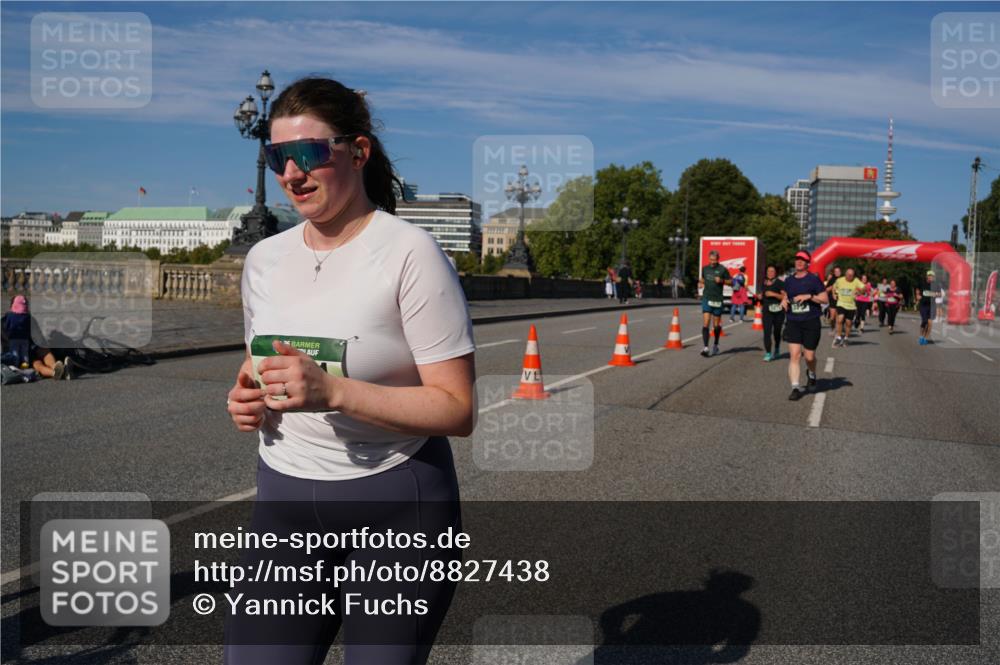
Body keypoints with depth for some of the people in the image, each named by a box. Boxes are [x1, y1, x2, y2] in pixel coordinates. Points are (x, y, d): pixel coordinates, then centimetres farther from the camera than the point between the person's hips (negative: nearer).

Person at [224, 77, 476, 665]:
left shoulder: (410, 253, -14)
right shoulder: (265, 257, 5)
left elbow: (458, 410, -17)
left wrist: (333, 390, -26)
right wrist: (247, 398, -1)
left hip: (398, 503, -5)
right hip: (284, 501, 5)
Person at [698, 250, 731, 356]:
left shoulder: (723, 269, -3)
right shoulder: (705, 268, 7)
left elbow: (730, 281, 2)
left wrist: (722, 280, -15)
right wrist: (700, 283, 3)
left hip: (717, 300, -2)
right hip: (706, 299, 2)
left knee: (716, 325, 9)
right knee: (705, 324, -12)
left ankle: (716, 346, 31)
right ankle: (706, 348, -17)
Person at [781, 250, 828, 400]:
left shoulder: (814, 279, -2)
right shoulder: (789, 281, 11)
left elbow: (825, 298, -4)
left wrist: (809, 296, -17)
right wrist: (784, 301, 3)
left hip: (811, 322, -3)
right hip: (793, 322, 3)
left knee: (809, 356, 4)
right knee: (794, 355, -9)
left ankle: (811, 373, 39)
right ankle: (796, 387, -7)